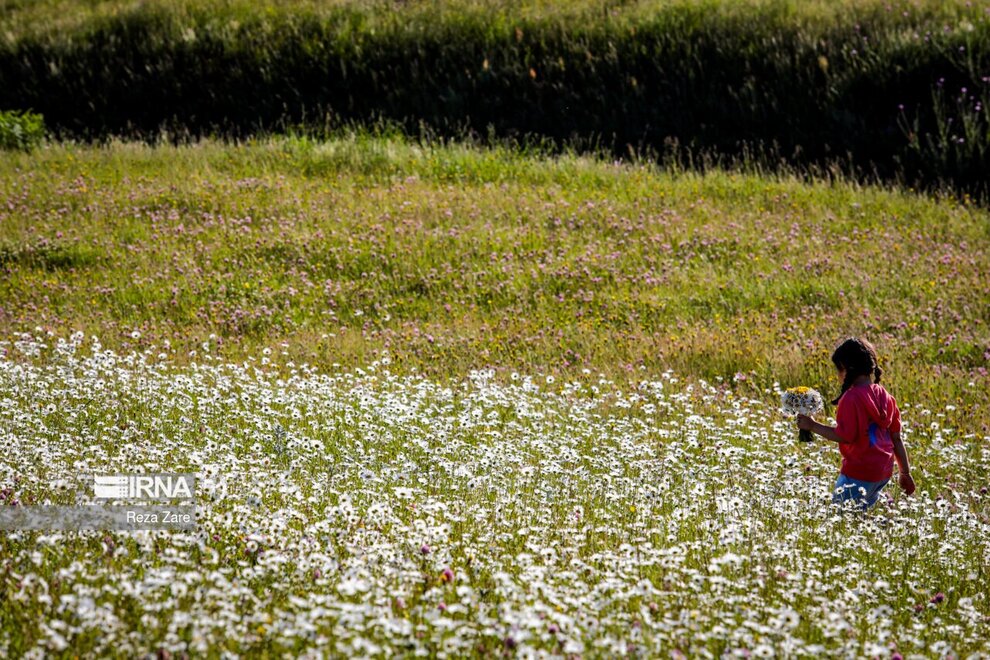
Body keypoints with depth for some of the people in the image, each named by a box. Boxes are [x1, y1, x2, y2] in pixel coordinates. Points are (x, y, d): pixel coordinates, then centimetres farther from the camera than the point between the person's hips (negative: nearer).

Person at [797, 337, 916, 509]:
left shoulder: (851, 398, -15)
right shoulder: (885, 396, 8)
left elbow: (844, 436, -21)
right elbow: (896, 438, 12)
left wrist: (812, 426, -12)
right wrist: (905, 473, 18)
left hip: (859, 473, -9)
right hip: (884, 472, 9)